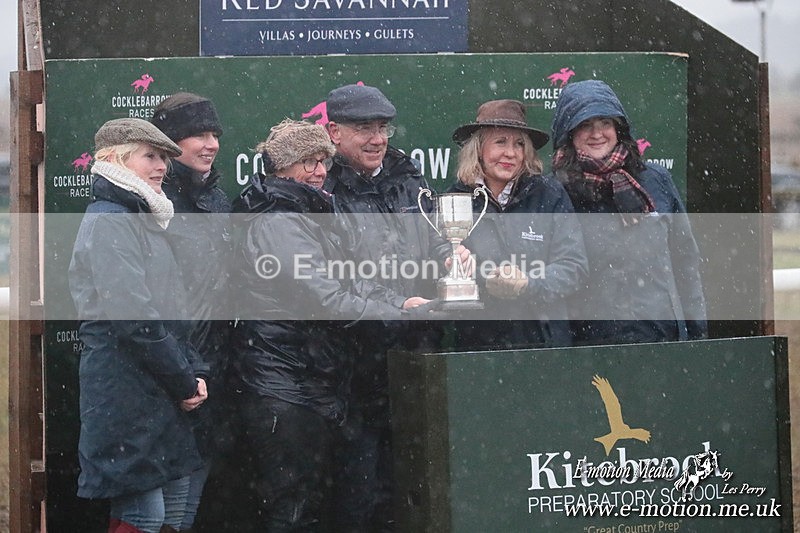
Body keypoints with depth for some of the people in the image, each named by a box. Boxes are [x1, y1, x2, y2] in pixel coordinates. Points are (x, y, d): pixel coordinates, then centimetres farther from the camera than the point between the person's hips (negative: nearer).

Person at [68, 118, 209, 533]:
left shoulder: (144, 219, 20)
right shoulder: (109, 222, -11)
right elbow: (133, 319, -18)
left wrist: (194, 371, 7)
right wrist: (186, 382, -11)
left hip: (164, 399, 10)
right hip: (128, 394, -10)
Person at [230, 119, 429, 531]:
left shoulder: (311, 216, 19)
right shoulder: (276, 224, -15)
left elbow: (347, 280, 14)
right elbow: (327, 298, -22)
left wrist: (402, 302, -1)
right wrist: (402, 315, -18)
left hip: (317, 384, 10)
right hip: (284, 389, -10)